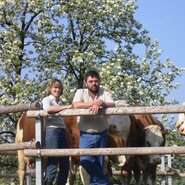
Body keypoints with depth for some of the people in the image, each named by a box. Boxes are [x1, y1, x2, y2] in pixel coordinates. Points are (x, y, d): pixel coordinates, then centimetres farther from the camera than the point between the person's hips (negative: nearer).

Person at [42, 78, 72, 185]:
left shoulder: (60, 102, 24)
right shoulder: (47, 99, 2)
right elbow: (48, 109, -22)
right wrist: (66, 107, -23)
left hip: (62, 132, 8)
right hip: (52, 131, -8)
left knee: (65, 164, 5)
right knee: (53, 163, -12)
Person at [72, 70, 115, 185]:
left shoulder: (105, 94, 5)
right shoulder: (81, 92, 2)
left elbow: (113, 105, -13)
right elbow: (76, 105, -17)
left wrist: (100, 104, -31)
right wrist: (94, 103, -19)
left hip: (102, 134, 2)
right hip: (86, 134, -2)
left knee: (99, 163, 6)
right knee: (85, 160, -19)